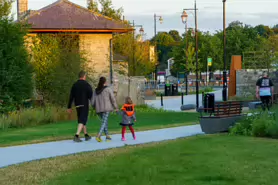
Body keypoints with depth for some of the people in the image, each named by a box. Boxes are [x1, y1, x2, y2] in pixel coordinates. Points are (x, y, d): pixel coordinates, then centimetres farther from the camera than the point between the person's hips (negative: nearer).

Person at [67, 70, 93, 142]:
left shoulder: (75, 85, 6)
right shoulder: (87, 85, -8)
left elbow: (71, 97, 6)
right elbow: (91, 96, -11)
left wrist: (69, 107, 10)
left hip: (77, 106, 6)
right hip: (84, 105, -6)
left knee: (81, 120, 18)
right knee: (82, 121, -7)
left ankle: (86, 135, 27)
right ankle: (76, 136, -21)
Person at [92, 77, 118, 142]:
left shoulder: (96, 91, 9)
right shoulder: (108, 89, -4)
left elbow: (93, 102, 7)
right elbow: (113, 99, -3)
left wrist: (95, 107, 26)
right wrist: (116, 107, 6)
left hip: (99, 109, 5)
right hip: (106, 109, -5)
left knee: (105, 122, 18)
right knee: (104, 123, -8)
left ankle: (107, 136, 17)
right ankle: (98, 136, -24)